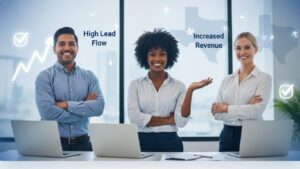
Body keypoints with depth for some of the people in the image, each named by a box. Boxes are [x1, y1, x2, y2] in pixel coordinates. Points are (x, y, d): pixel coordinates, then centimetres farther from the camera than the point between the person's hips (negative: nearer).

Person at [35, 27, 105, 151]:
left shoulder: (89, 76, 5)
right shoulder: (45, 77, -4)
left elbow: (99, 107, -8)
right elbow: (47, 112, -17)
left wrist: (67, 105, -16)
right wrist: (84, 108, -11)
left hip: (82, 143, 3)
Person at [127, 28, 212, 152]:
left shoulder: (178, 86, 2)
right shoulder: (135, 84, 1)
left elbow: (181, 121, -8)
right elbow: (134, 117, -11)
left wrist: (190, 90, -15)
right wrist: (169, 120, -9)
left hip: (170, 142, 0)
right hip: (143, 142, 0)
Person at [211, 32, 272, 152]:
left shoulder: (264, 78, -3)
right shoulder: (227, 80, 8)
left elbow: (256, 110, -17)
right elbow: (216, 113, -1)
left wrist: (226, 108, -9)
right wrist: (245, 108, -13)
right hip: (227, 136, 4)